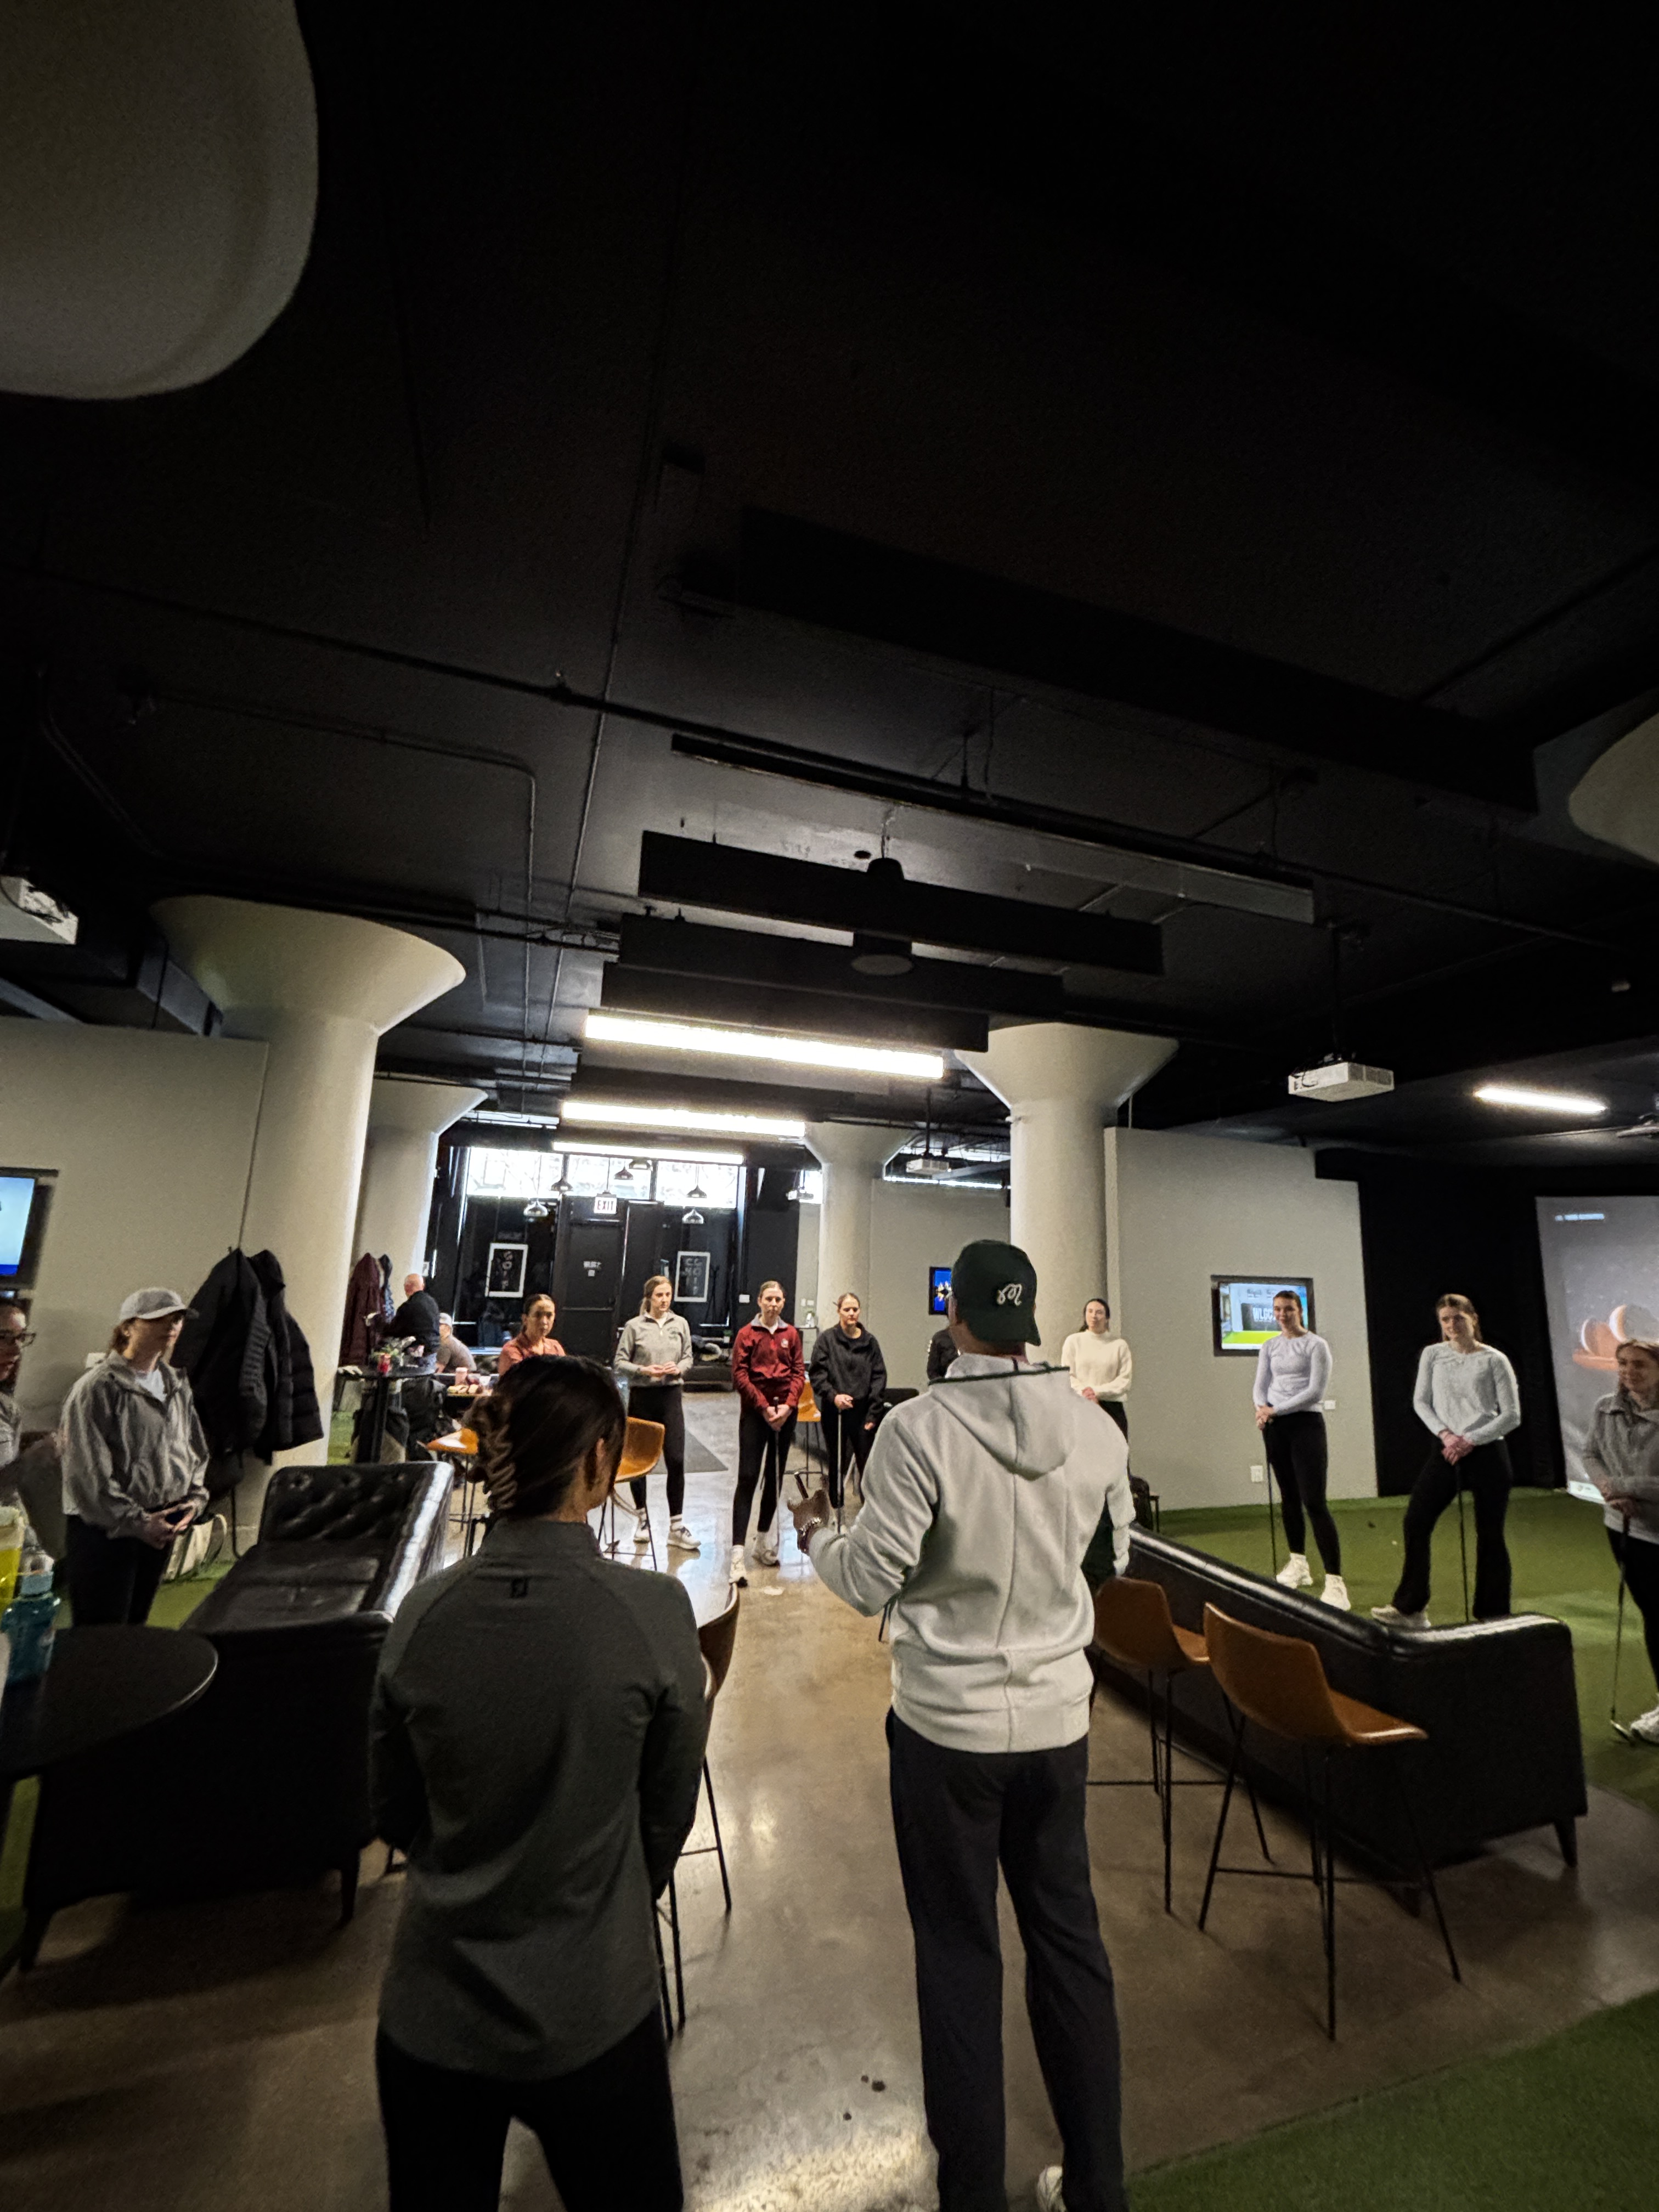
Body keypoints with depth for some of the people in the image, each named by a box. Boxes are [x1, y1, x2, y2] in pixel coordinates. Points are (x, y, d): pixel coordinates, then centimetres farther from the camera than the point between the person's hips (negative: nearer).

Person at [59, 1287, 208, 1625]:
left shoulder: (177, 1388, 8)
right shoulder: (98, 1387, -14)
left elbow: (197, 1451, 16)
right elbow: (88, 1475, -16)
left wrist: (194, 1500, 1)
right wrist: (135, 1522, -16)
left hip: (160, 1529, 6)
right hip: (104, 1531, -6)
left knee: (136, 1624, 18)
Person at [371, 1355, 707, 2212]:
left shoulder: (422, 1613, -15)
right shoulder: (654, 1610, -23)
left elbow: (393, 1813, 0)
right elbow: (668, 1817, -7)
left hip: (432, 2011, 3)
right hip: (591, 2016, -2)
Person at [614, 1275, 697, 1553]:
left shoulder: (680, 1323, 5)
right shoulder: (634, 1326, -4)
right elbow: (620, 1363, -2)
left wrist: (678, 1368, -8)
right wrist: (644, 1370, -16)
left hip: (672, 1395, 1)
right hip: (642, 1396, -1)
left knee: (676, 1460, -3)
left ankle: (676, 1526, 6)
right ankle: (642, 1517, 30)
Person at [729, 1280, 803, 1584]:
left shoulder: (791, 1334, 7)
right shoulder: (747, 1334, -2)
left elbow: (799, 1371, 5)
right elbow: (739, 1374, -6)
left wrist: (788, 1404, -9)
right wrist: (764, 1406, -12)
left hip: (785, 1413, 4)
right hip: (754, 1412, -4)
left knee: (775, 1478, 13)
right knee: (748, 1478, -9)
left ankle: (764, 1541, 30)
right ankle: (737, 1553, -8)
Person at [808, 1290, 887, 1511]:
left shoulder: (869, 1342, 4)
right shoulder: (827, 1339, -2)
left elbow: (879, 1377, 4)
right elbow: (817, 1374, -4)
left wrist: (873, 1411, -2)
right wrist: (833, 1396, -18)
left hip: (863, 1411, 1)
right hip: (834, 1411, -1)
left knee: (868, 1462, 0)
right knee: (836, 1462, 9)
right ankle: (836, 1507, 24)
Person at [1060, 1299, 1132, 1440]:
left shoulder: (1119, 1345, 7)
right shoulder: (1073, 1341, 7)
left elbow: (1126, 1379, 2)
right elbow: (1067, 1375, 2)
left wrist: (1098, 1391, -8)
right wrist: (1085, 1394, -13)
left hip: (1112, 1408, 1)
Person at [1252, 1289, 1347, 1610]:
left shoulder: (1315, 1345, -4)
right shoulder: (1269, 1347, 12)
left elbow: (1316, 1391, -10)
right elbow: (1261, 1386, 9)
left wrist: (1277, 1409, -14)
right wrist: (1262, 1409, -12)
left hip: (1306, 1424, -5)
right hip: (1275, 1428, 6)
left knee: (1314, 1502, -11)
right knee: (1289, 1497, 14)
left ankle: (1335, 1583, -9)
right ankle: (1298, 1565, 28)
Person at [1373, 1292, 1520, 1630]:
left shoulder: (1494, 1360, -2)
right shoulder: (1433, 1354, 6)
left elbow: (1512, 1415, -3)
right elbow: (1421, 1402, 7)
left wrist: (1471, 1440, -11)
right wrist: (1445, 1434, -9)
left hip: (1487, 1452, -2)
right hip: (1446, 1450, 3)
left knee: (1489, 1534, 5)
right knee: (1416, 1522, -2)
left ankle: (1493, 1616, 21)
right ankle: (1411, 1609, 8)